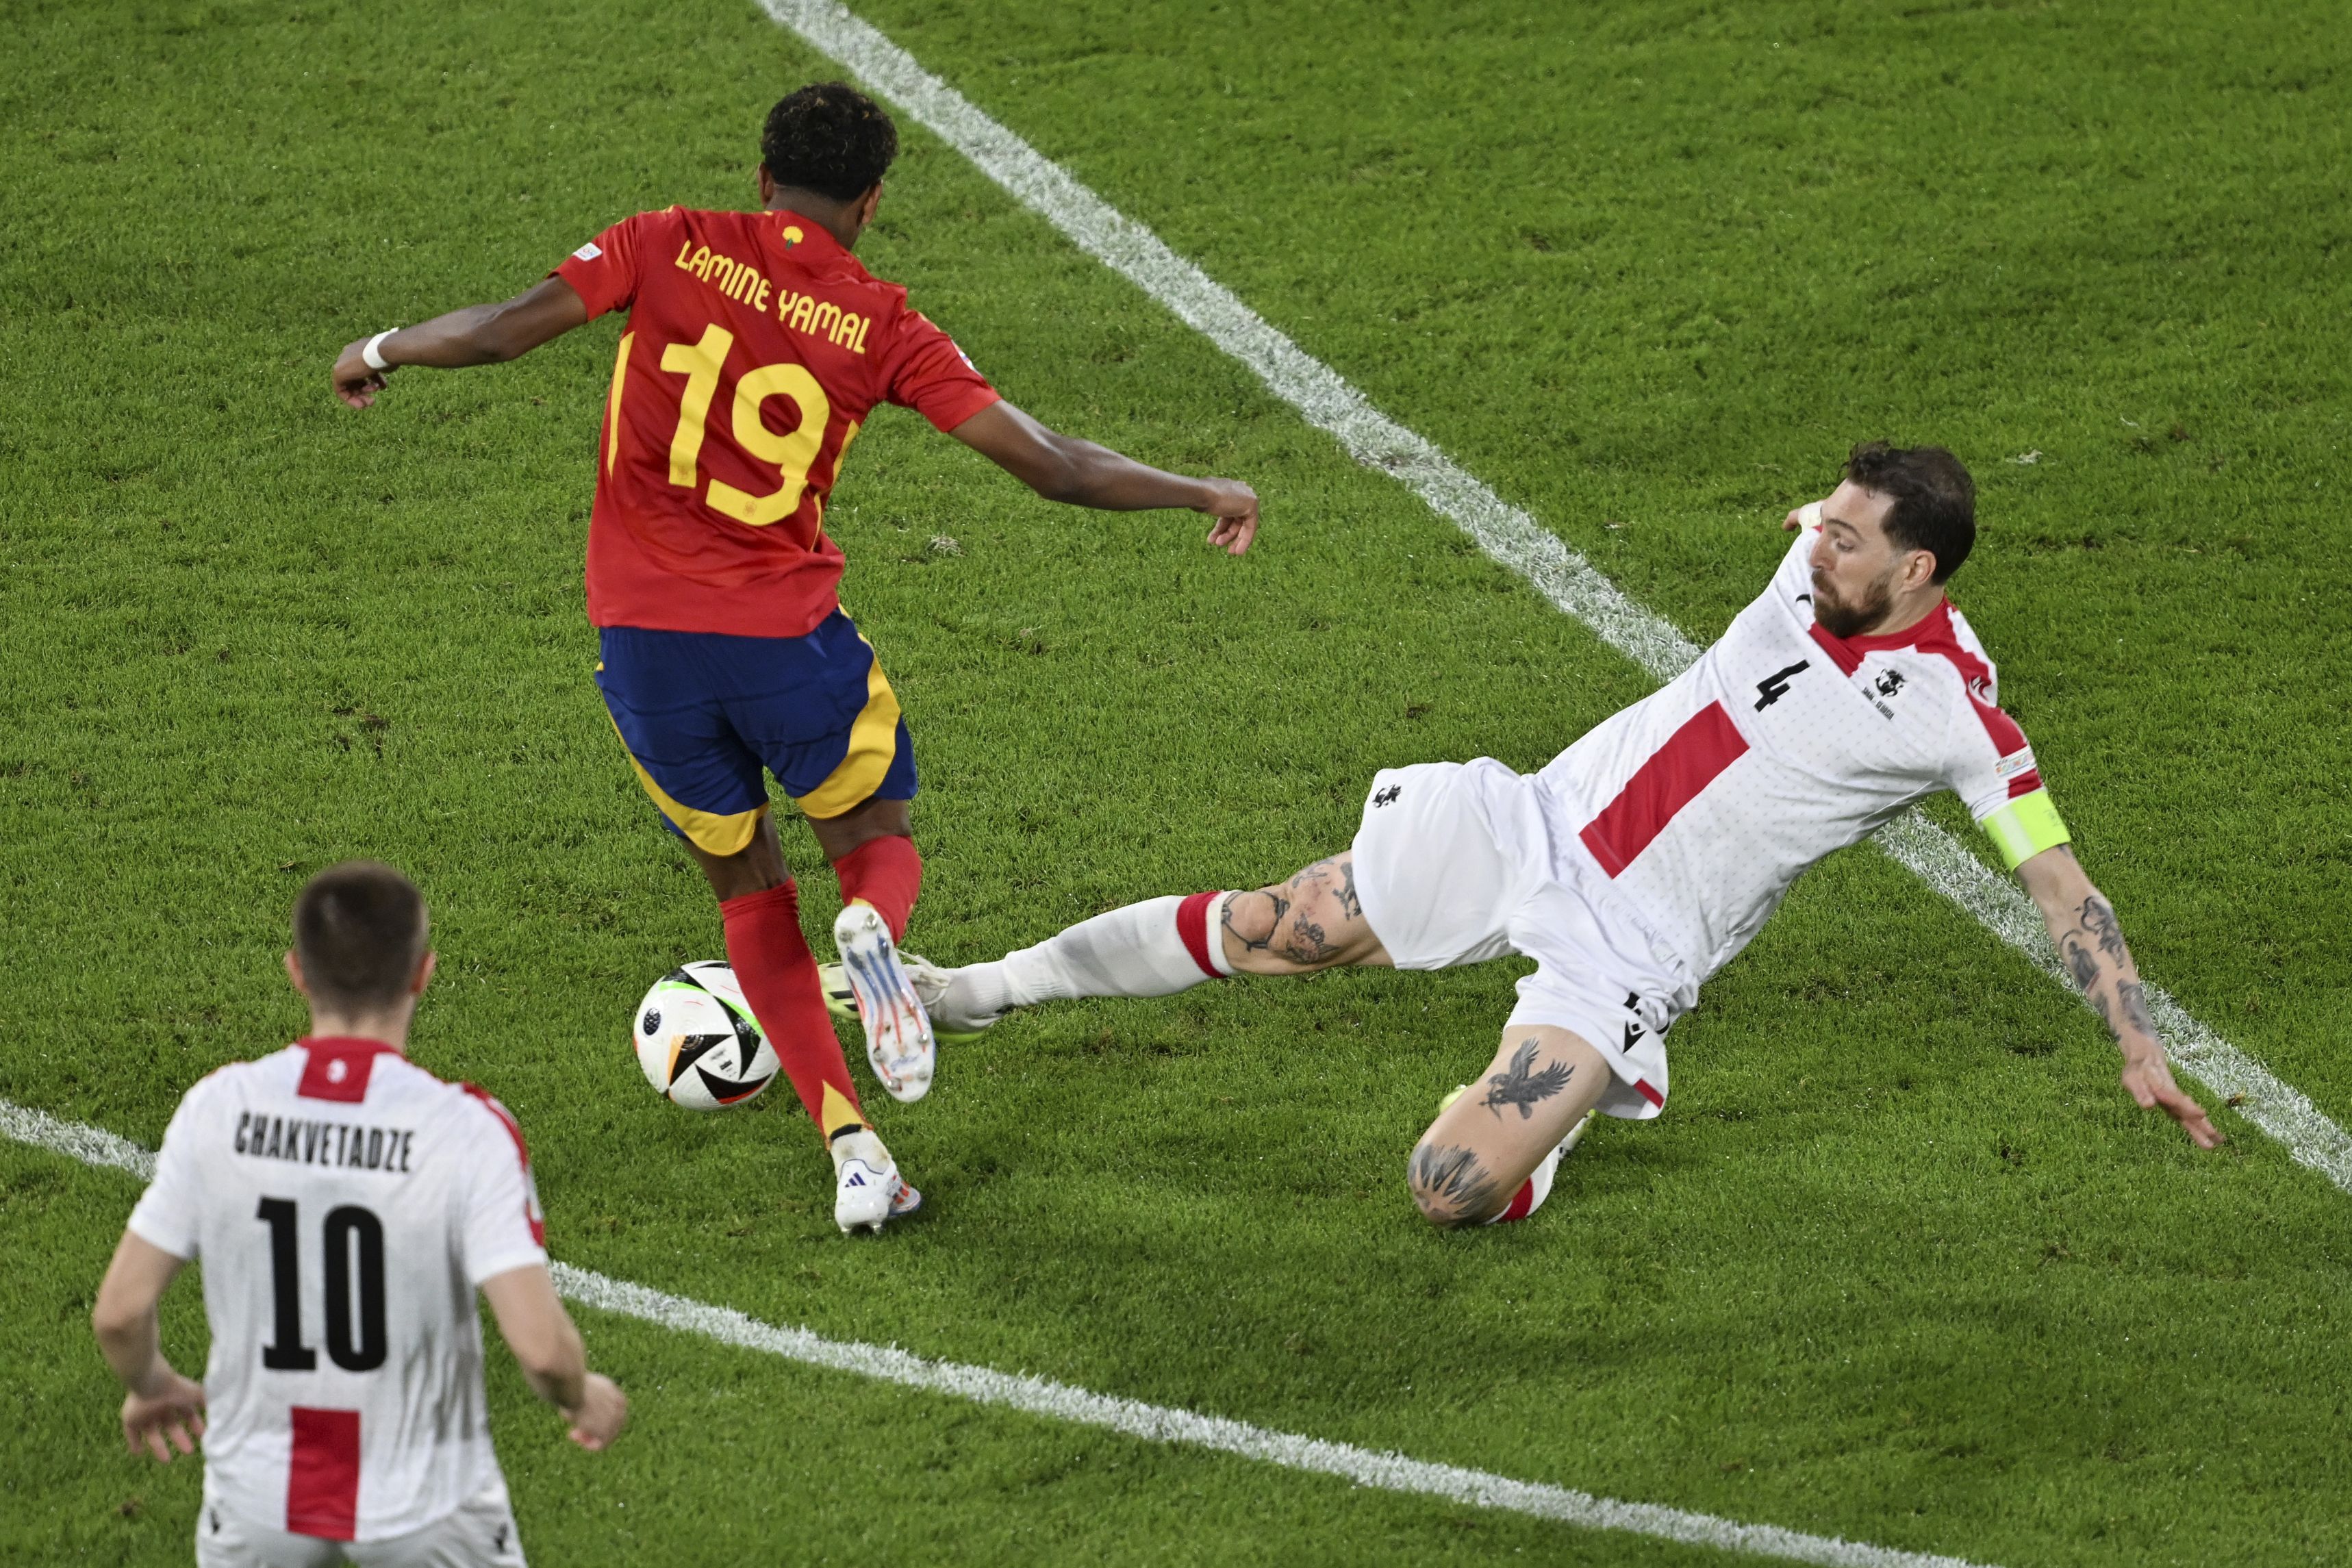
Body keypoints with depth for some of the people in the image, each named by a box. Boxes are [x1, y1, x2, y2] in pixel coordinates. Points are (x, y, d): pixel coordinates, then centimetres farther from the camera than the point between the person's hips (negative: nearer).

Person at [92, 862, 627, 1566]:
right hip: (428, 1504, -2)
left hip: (258, 1501, 2)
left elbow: (119, 1312, -8)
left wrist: (152, 1386, 14)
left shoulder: (217, 1109, -12)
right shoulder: (467, 1130, -20)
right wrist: (583, 1398, -1)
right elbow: (540, 1345, -24)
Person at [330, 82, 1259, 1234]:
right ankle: (870, 931, -18)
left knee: (749, 893, 18)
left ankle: (851, 1151, 5)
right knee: (877, 846, 22)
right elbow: (1052, 466, -2)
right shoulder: (882, 326, -1)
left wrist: (380, 352, 13)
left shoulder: (669, 246, -1)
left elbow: (503, 330, -6)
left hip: (641, 636, 1)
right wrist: (1205, 496, 12)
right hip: (789, 638, -1)